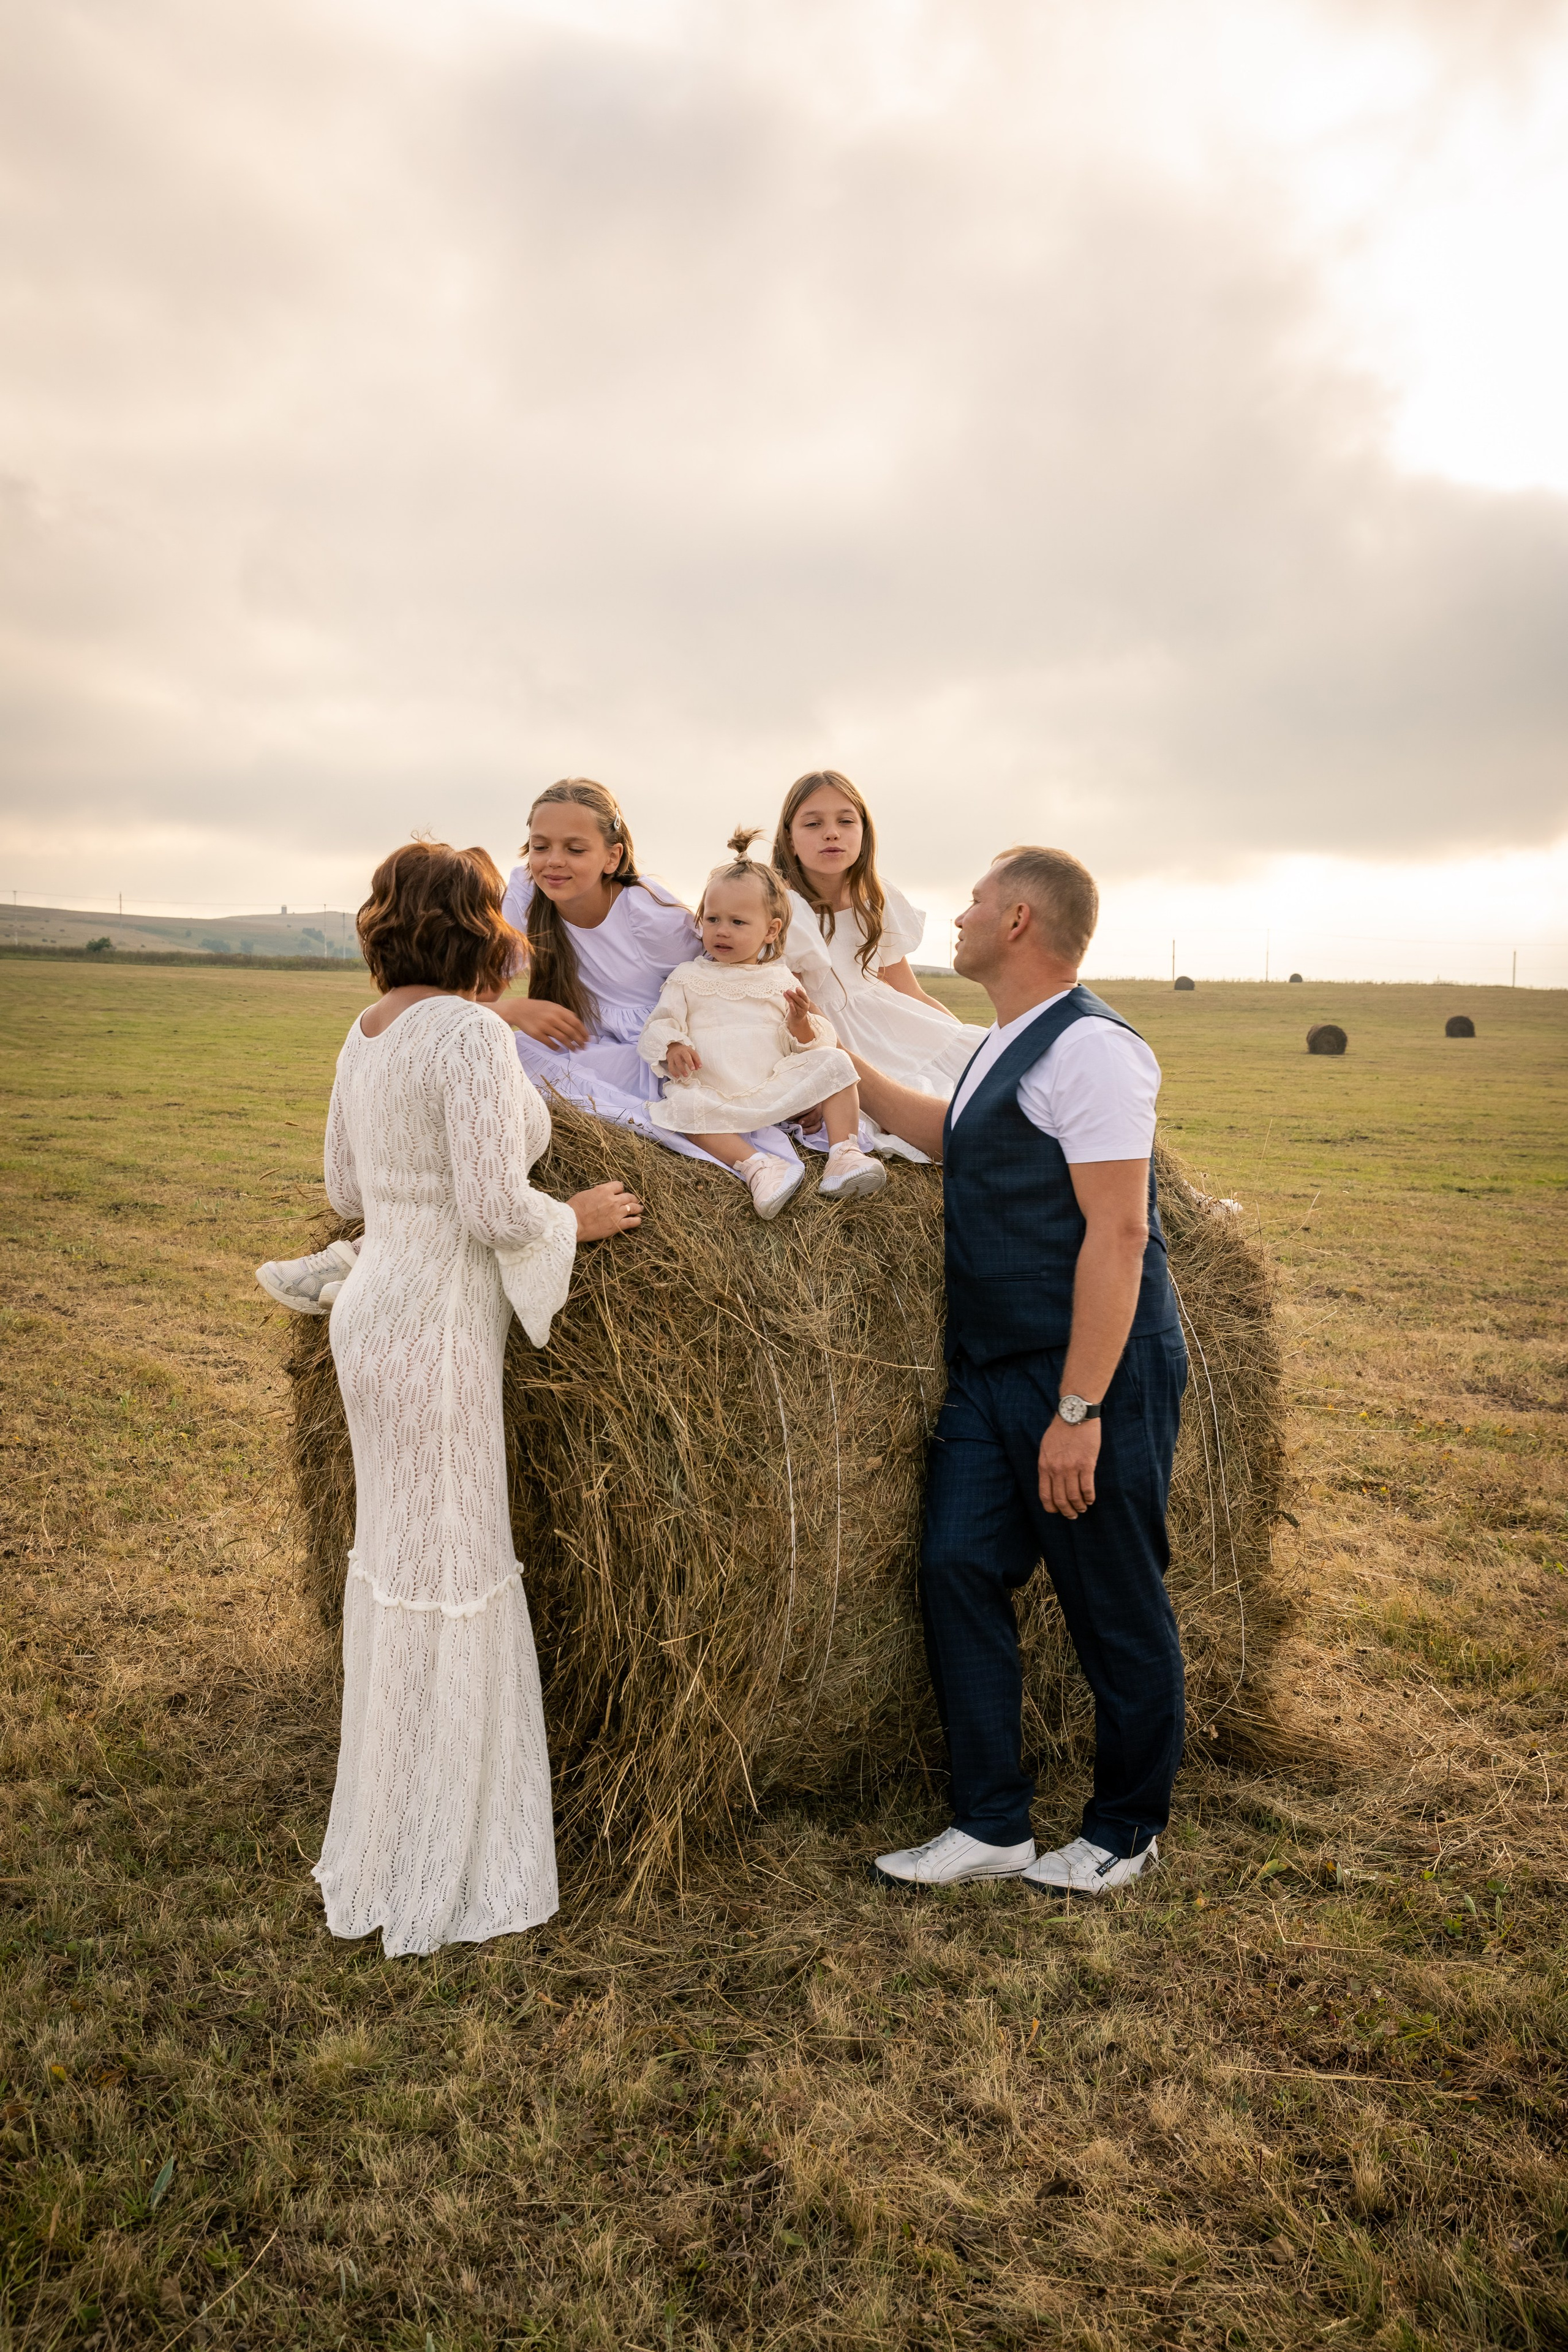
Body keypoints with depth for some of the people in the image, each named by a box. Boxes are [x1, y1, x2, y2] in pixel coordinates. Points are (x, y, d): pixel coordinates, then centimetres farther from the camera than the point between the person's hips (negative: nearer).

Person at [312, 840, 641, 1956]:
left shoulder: (368, 1032, 10)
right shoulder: (470, 1031, -17)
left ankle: (386, 1837, 36)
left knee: (393, 1561, 19)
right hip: (437, 1330, -10)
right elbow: (495, 1210, -22)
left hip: (375, 1309, 10)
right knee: (447, 1582, 1)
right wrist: (578, 1217, -5)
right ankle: (428, 1876, 16)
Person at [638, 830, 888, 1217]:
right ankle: (755, 1166, -43)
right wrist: (672, 1048, -17)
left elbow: (811, 1044, 11)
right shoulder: (687, 978, 13)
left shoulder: (780, 979, 15)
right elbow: (658, 1025, 6)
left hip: (778, 1089, 2)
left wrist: (801, 1023, -13)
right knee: (682, 1104, -33)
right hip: (714, 1094, -2)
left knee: (833, 1062, -16)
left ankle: (844, 1155, -24)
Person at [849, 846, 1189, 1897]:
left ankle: (1125, 1833, 25)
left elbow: (1118, 1232, -20)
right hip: (992, 1374, 9)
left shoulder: (1091, 1048, -15)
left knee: (1115, 1606, 5)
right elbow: (956, 1140, 33)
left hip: (1094, 1376, -9)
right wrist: (838, 1059, 31)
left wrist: (1079, 1412, -22)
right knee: (961, 1570, 6)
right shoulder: (1007, 1048, 15)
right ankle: (993, 1826, 19)